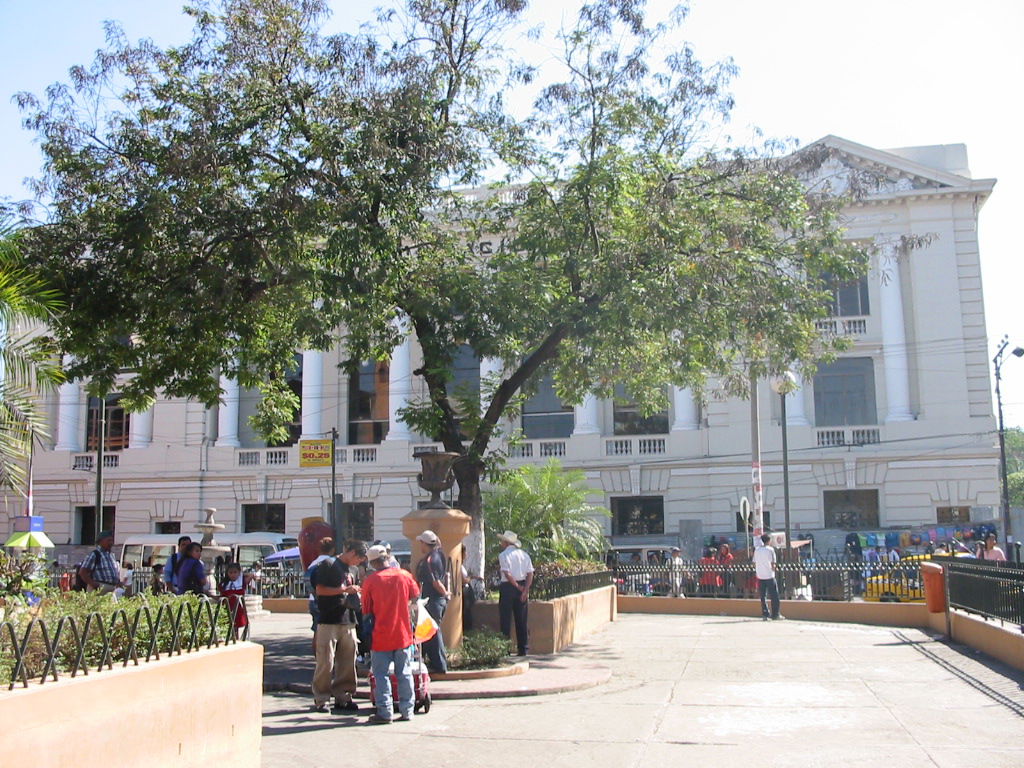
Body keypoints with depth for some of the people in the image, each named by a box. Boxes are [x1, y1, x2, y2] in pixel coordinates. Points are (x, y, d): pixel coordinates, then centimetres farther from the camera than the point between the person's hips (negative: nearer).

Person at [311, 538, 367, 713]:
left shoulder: (349, 569, 20)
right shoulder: (328, 564, -5)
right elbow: (320, 589, -13)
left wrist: (355, 593, 6)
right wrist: (345, 589, -13)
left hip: (348, 621, 7)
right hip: (329, 621, -7)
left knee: (347, 662, 7)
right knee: (326, 663, -4)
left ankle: (342, 697, 16)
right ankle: (320, 700, 5)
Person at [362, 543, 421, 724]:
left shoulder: (370, 581, -8)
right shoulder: (404, 575, -3)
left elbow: (366, 611, 0)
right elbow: (414, 597, 12)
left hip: (381, 636, -2)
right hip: (403, 633, 3)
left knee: (381, 675, 5)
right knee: (404, 674, 11)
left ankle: (384, 712, 5)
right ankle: (407, 710, 14)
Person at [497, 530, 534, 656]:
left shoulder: (503, 555, -7)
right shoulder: (524, 555, 9)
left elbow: (507, 574, -16)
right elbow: (530, 574, 1)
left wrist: (518, 587, -8)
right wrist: (525, 590, -5)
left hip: (508, 587, -5)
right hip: (523, 587, 5)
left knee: (506, 619, 2)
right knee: (522, 620, 9)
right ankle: (523, 649, 11)